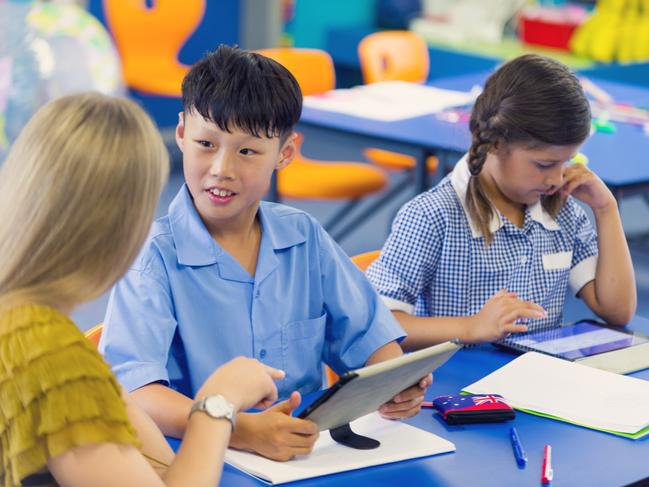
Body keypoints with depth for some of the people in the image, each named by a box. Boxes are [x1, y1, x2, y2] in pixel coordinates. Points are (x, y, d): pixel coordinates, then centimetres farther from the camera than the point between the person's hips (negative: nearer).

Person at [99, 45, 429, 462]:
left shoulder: (305, 239, 8)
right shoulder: (154, 257, -9)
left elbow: (365, 335, 12)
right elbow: (130, 389, -21)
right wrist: (239, 430, -36)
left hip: (313, 450, 4)